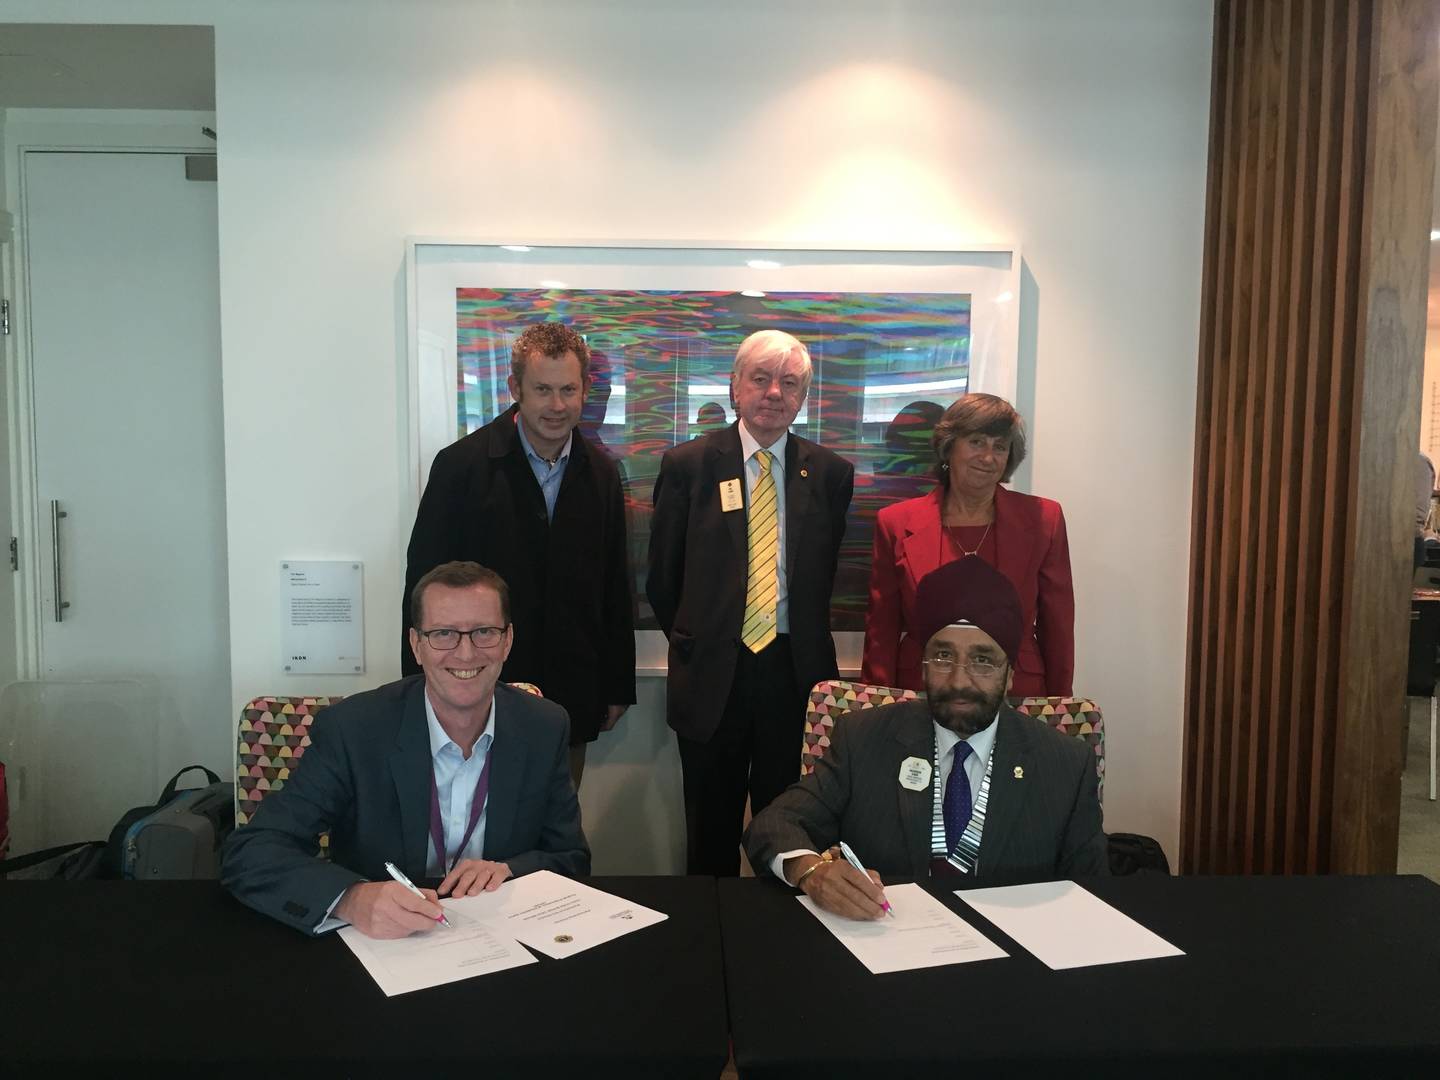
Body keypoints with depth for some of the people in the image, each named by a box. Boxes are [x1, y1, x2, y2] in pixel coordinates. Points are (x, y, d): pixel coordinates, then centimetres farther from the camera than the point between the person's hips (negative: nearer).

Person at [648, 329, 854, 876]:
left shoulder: (830, 472, 3)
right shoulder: (687, 464, -1)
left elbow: (829, 574, 9)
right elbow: (662, 578, 5)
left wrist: (804, 642, 7)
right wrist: (695, 644, 8)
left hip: (798, 671, 1)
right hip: (712, 673, -1)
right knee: (711, 834, 13)